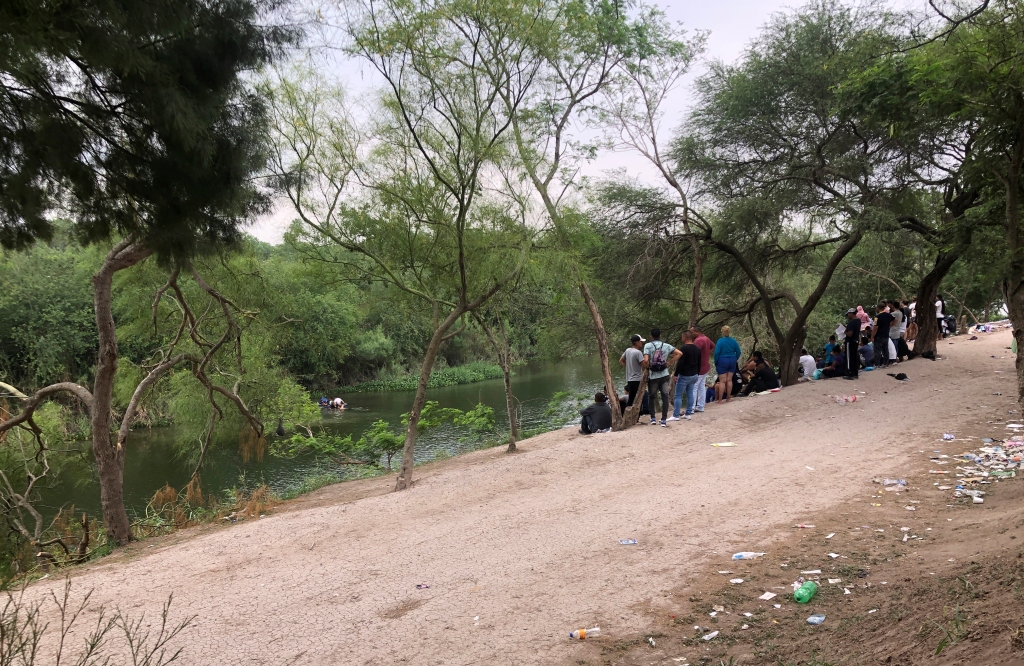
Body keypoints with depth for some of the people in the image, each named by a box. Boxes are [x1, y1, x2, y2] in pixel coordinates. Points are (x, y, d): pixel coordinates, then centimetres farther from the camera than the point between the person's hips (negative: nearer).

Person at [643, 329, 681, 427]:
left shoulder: (648, 346, -6)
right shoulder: (666, 346, 4)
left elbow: (646, 360, -19)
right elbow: (679, 353, -3)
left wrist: (647, 367, 1)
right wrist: (669, 363, 1)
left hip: (652, 376, -1)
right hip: (664, 375, 1)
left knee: (652, 397, 15)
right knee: (665, 397, 5)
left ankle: (653, 418, 14)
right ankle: (664, 420, 2)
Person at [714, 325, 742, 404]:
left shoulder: (720, 341, -13)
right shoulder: (733, 341, 3)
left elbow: (716, 353, -16)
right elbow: (738, 352, 6)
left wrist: (716, 362, -4)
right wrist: (735, 360, 16)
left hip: (722, 362, -5)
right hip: (732, 362, 5)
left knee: (722, 381, -3)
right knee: (729, 380, 10)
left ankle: (719, 399, -1)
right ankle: (728, 398, 15)